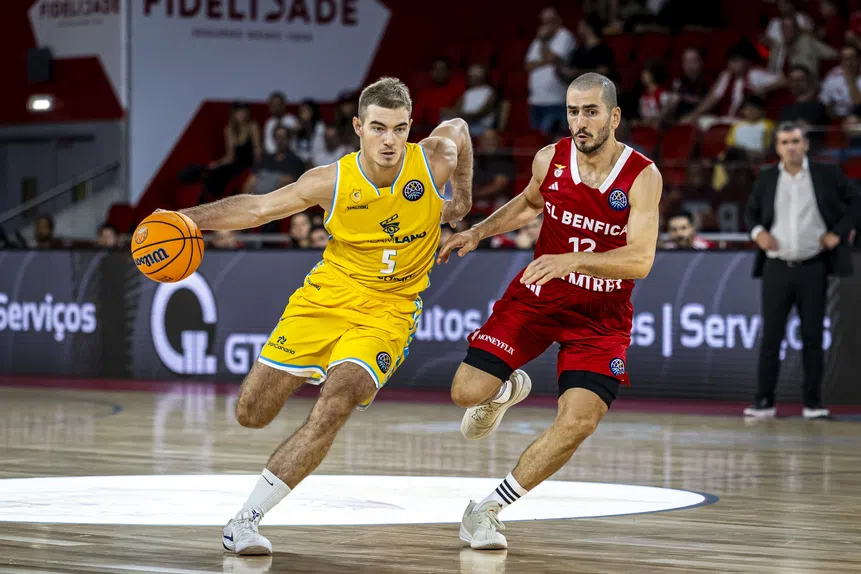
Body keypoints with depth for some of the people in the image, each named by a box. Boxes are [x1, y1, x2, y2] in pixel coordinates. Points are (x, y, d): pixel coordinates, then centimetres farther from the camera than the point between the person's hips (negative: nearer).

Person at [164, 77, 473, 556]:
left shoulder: (435, 159, -12)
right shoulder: (332, 182, -13)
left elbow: (458, 128, 13)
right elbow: (257, 208, -3)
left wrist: (462, 199, 12)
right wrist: (185, 219, -13)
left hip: (388, 314, -2)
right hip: (327, 298, 2)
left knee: (334, 408, -27)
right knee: (252, 414, 1)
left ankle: (246, 520, -21)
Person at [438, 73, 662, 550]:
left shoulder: (642, 176, -17)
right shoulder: (550, 160, -6)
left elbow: (640, 260, -27)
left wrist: (572, 260, -40)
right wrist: (477, 233, 7)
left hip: (601, 314, -2)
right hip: (538, 295, 3)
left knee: (579, 420, -20)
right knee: (467, 392, -11)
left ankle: (486, 511, -5)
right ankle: (509, 389, 29)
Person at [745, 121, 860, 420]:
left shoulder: (827, 175, 1)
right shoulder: (766, 179, 6)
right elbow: (751, 212, 16)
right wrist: (757, 231, -4)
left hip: (813, 269, -1)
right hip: (777, 269, 1)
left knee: (813, 336, 3)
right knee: (770, 336, 0)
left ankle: (813, 402, 10)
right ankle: (764, 401, 4)